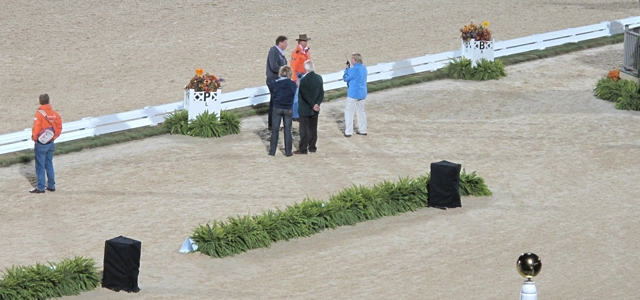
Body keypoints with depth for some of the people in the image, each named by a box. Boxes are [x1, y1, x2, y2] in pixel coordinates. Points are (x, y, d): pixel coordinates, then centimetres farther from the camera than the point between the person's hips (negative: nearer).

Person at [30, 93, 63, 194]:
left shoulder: (39, 114, -17)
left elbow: (36, 129, -18)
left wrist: (34, 138, -1)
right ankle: (51, 186, 19)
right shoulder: (55, 114, 1)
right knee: (49, 164, 16)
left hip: (41, 144, -6)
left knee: (40, 166, 0)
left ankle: (40, 187, 2)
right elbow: (59, 128, 5)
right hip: (51, 143, 6)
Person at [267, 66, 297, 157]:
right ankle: (288, 151, 12)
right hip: (288, 109, 0)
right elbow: (294, 95, 3)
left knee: (275, 130, 10)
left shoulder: (274, 84, -8)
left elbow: (273, 95, 1)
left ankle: (272, 151, 13)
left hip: (277, 108, 0)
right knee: (287, 130, 9)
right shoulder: (292, 84, -8)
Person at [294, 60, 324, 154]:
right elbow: (321, 93, -1)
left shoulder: (303, 80, -20)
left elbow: (305, 96, -20)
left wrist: (313, 105, -13)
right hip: (314, 111, 6)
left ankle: (303, 149, 5)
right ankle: (312, 147, 21)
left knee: (304, 129, 1)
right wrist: (317, 104, -7)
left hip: (304, 109, -6)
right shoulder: (319, 78, -2)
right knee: (313, 128, 14)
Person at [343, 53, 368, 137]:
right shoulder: (364, 68, 5)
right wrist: (349, 68, 6)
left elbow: (345, 78, -9)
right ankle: (363, 130, 25)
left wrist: (347, 68, 1)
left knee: (349, 112, 2)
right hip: (362, 94, 8)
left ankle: (348, 132, 1)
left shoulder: (354, 69, -20)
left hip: (353, 94, -8)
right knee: (361, 111, 19)